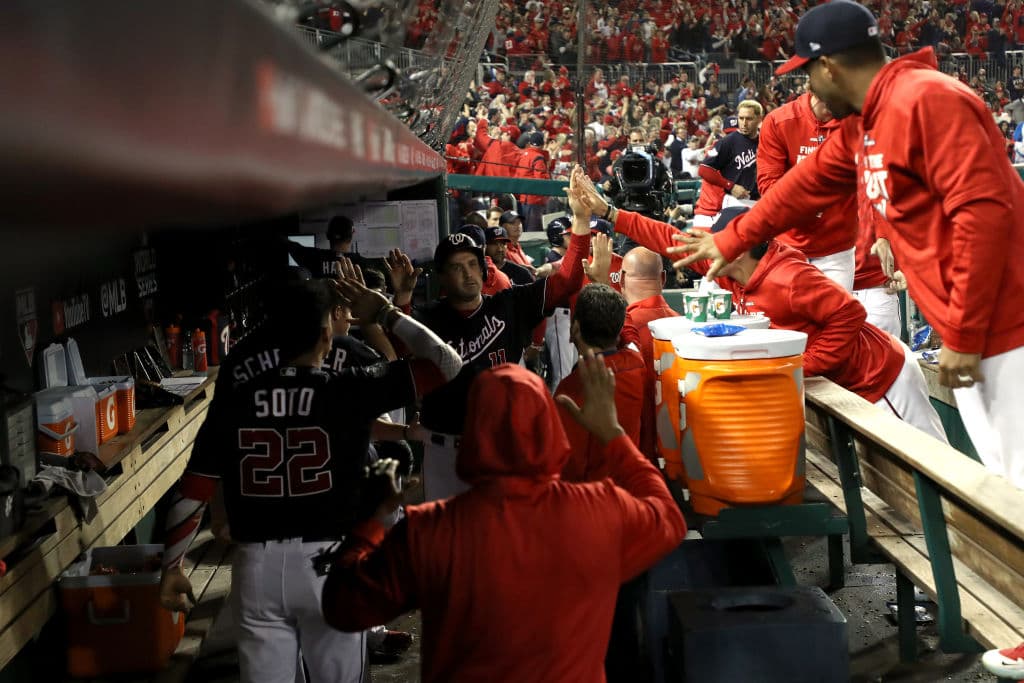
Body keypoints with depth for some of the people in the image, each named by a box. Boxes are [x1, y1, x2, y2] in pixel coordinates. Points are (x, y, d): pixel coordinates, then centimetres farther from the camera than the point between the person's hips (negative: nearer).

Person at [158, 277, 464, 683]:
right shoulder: (349, 391, -8)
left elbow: (191, 495, 2)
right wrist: (385, 314, 4)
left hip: (257, 565, 2)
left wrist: (171, 568, 13)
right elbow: (448, 365, -4)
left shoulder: (234, 403, 0)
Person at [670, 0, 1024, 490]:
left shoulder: (924, 101, -18)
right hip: (965, 331, 9)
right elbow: (806, 186, 25)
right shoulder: (862, 124, 13)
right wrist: (729, 242, 30)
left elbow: (984, 212, -24)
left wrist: (963, 333, -22)